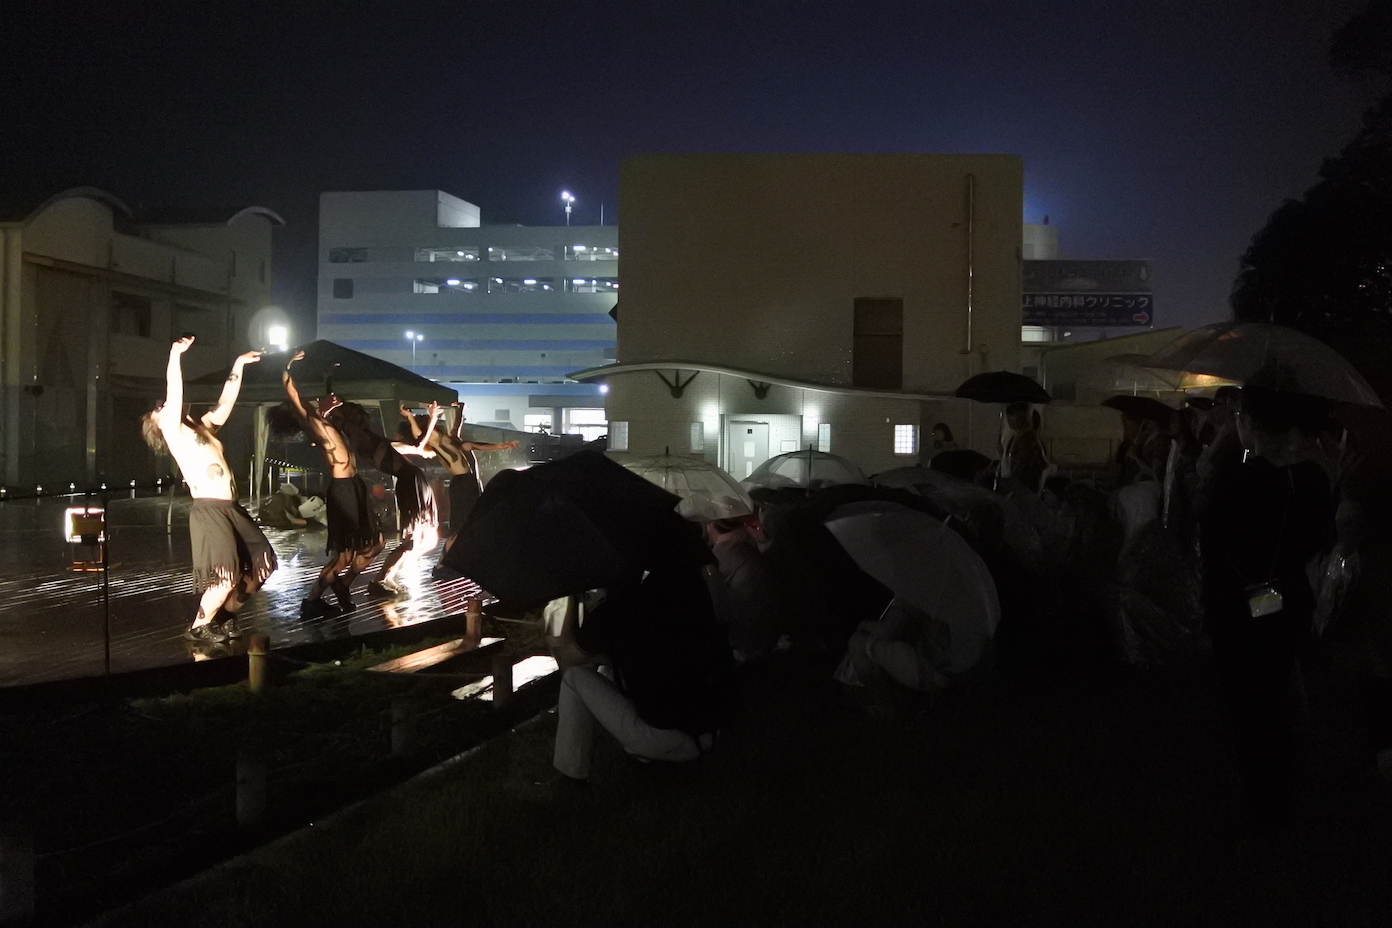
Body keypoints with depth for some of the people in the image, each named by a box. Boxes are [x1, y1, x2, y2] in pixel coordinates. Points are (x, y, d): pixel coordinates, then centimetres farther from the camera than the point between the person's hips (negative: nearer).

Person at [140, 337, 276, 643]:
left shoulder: (202, 428, 22)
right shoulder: (172, 431, 1)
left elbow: (225, 402, 27)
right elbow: (175, 394, -11)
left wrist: (238, 367, 27)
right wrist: (175, 356, -16)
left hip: (231, 509, 8)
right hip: (209, 511, -8)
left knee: (260, 565, 10)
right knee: (226, 578, -11)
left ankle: (226, 616, 26)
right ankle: (198, 628, 10)